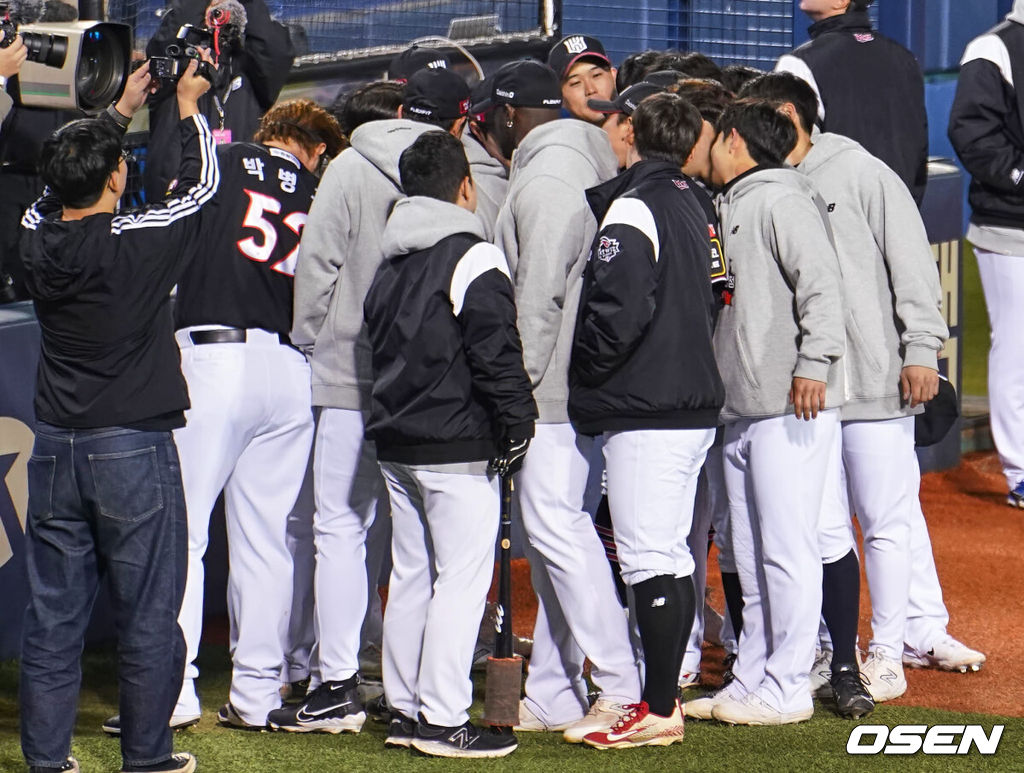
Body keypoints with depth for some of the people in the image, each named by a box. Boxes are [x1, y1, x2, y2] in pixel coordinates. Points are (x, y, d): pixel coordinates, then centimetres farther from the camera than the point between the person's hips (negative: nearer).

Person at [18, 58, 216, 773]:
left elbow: (67, 182, 20)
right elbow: (202, 182, 0)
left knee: (53, 613, 9)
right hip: (135, 447, -5)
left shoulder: (38, 237, -2)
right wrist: (188, 104, 16)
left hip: (55, 449, 5)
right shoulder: (134, 242, -16)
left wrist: (122, 108, 27)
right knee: (147, 615, 5)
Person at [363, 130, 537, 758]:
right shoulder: (474, 259, -11)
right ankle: (442, 719, -7)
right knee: (462, 579, -5)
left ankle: (405, 708, 18)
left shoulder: (391, 265, 15)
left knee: (410, 575, 14)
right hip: (458, 448, -8)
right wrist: (517, 425, -9)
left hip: (395, 443, 8)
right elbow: (497, 354, -16)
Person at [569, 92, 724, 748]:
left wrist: (583, 370, -7)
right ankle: (666, 695, 21)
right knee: (673, 554, 14)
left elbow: (619, 309, -22)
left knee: (648, 557, -8)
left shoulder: (632, 208, -13)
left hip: (645, 410, -10)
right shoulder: (692, 204, 16)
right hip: (695, 404, 10)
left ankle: (658, 712, -7)